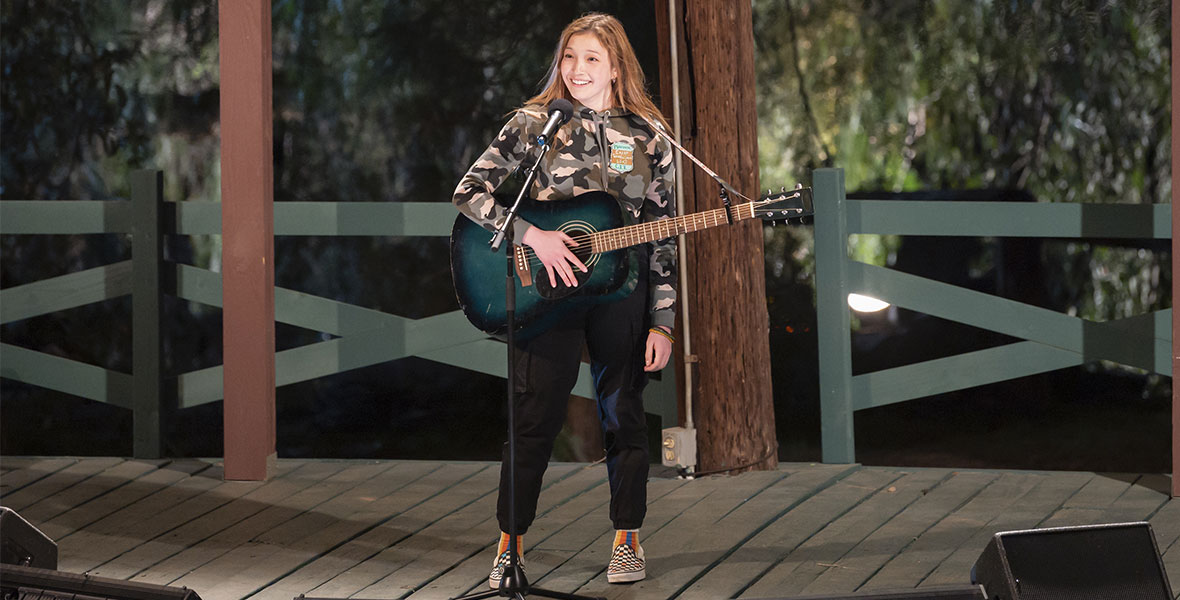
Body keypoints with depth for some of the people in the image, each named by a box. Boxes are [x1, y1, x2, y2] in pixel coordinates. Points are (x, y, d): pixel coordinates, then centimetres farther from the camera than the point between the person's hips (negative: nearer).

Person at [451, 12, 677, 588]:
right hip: (546, 285, -1)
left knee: (622, 414, 7)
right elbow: (468, 192, -6)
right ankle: (510, 542, 8)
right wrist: (533, 236, -17)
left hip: (621, 292, 1)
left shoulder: (648, 136, 3)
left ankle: (627, 539, 20)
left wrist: (662, 322, 0)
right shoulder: (534, 123, -1)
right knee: (535, 416, -2)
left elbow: (664, 237, 5)